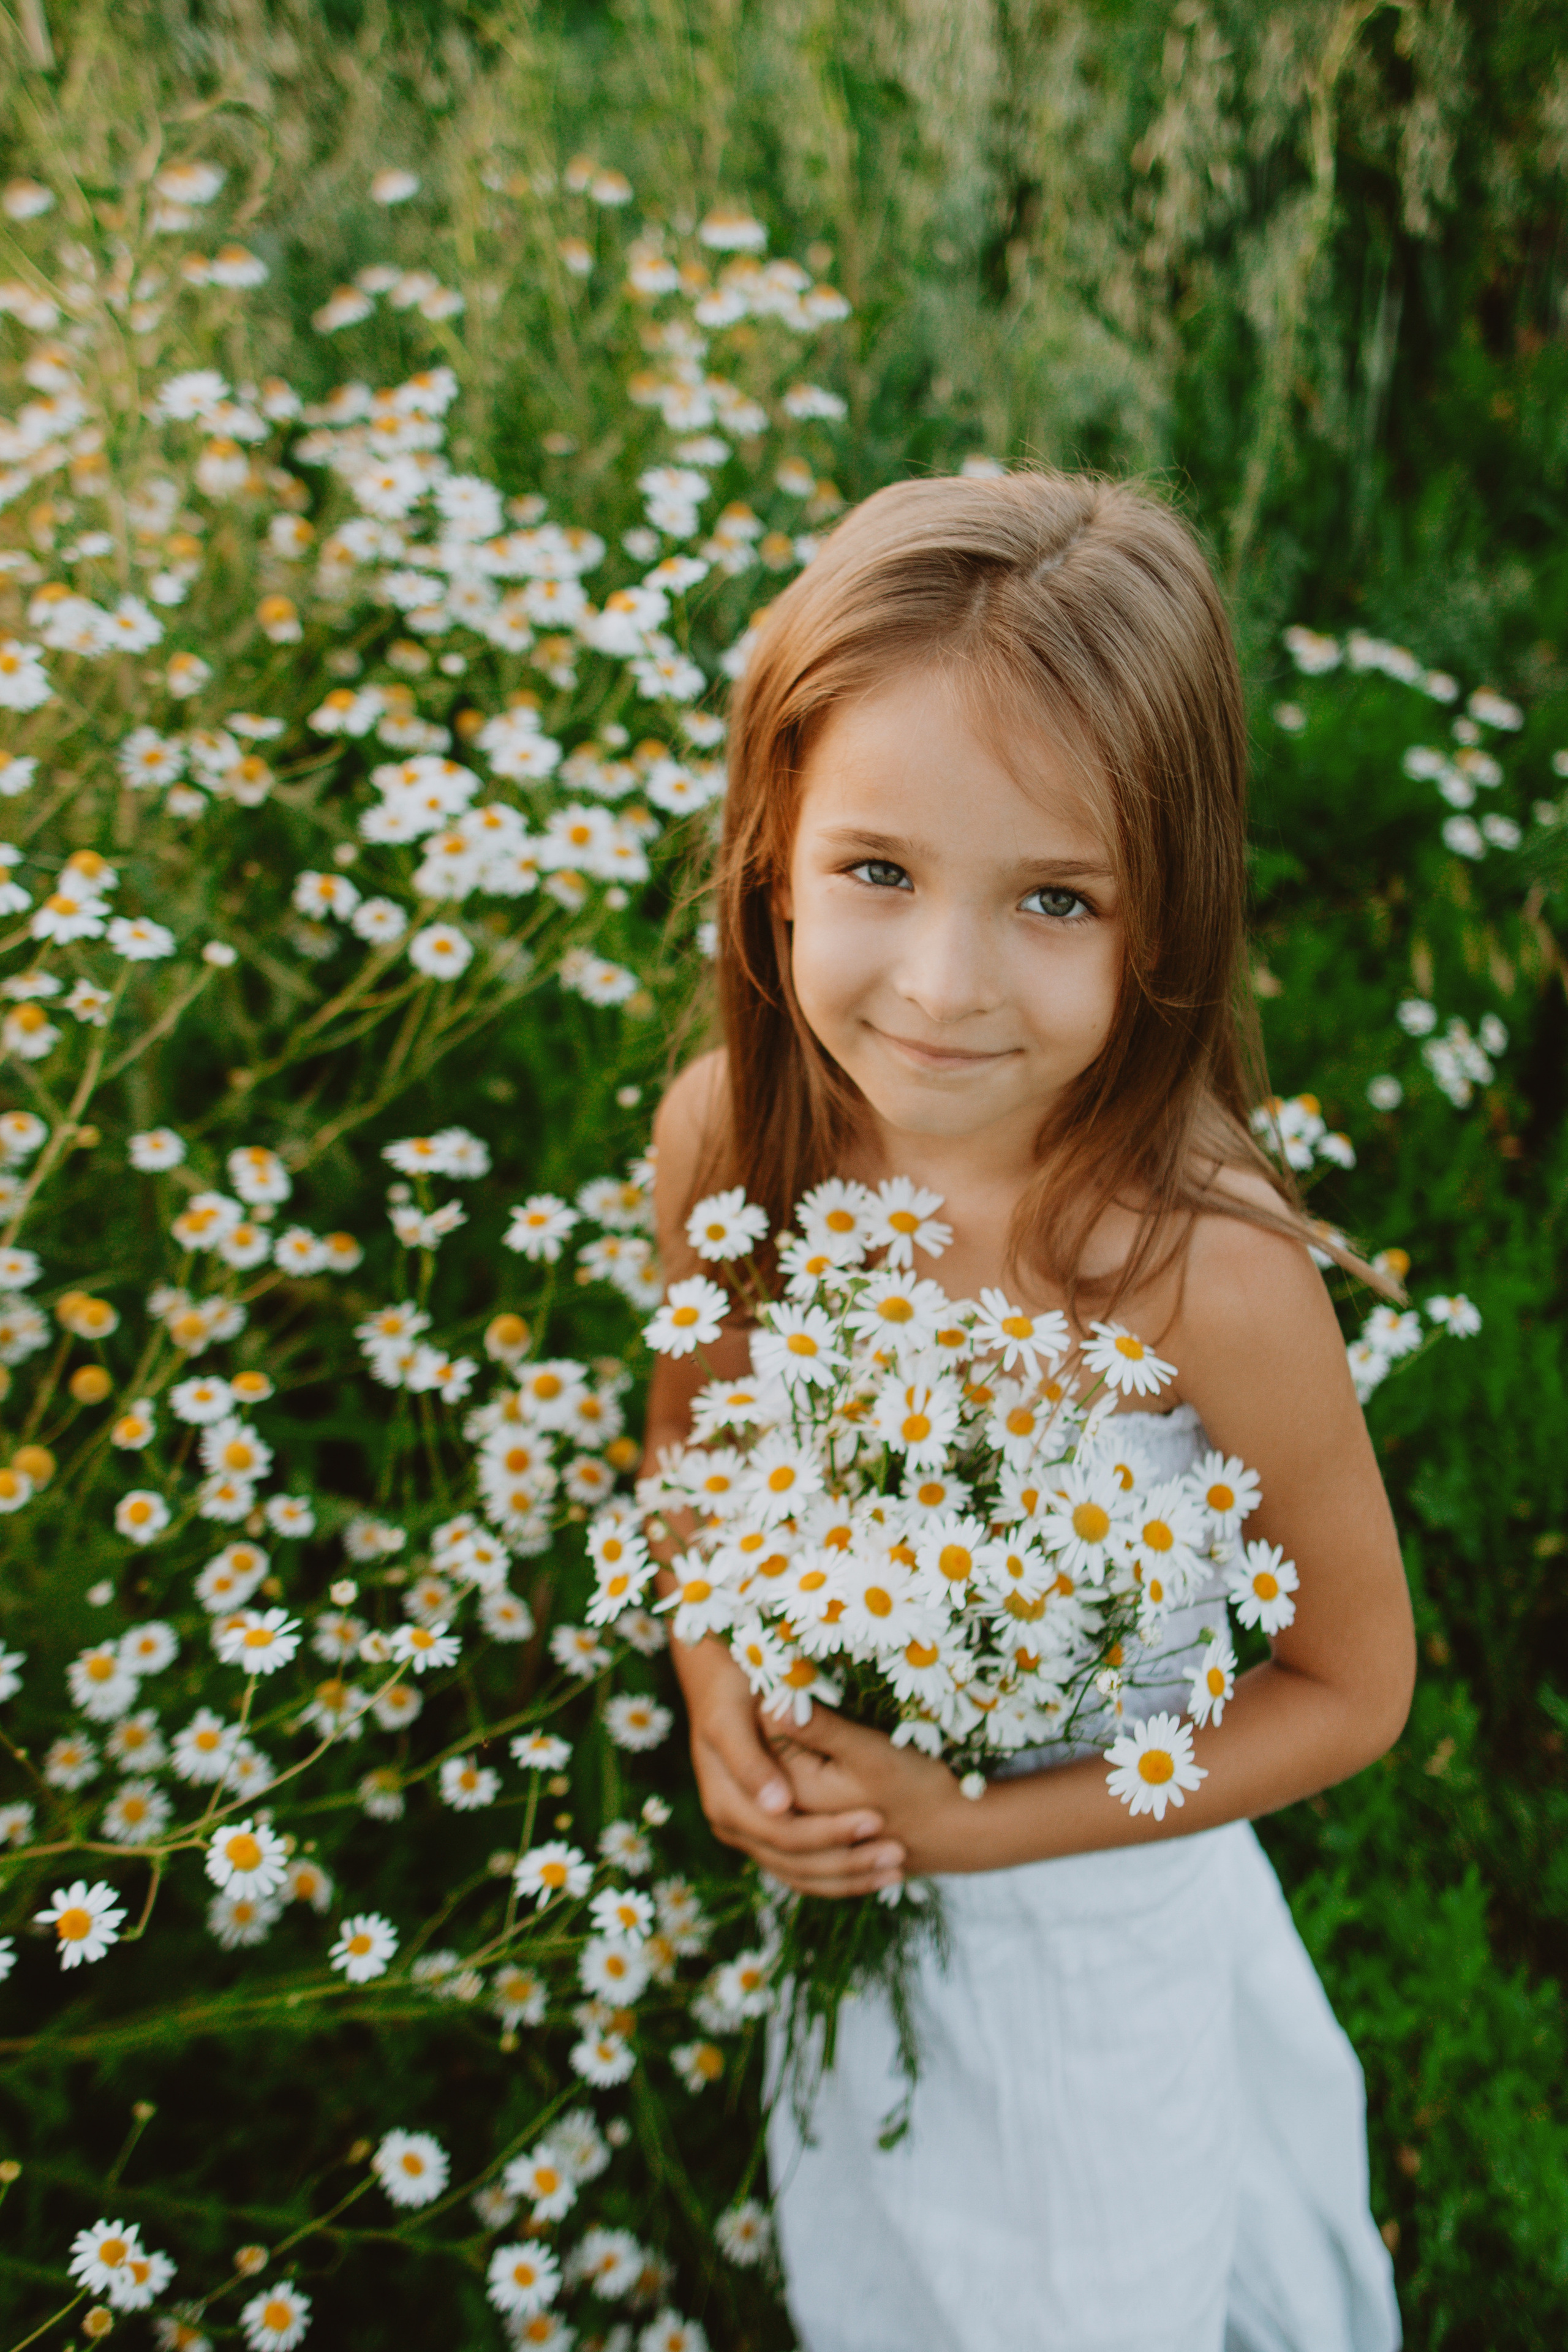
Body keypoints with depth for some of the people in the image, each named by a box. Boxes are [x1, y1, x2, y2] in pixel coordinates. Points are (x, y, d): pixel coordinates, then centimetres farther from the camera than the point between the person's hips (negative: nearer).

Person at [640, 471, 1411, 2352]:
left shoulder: (1205, 1265, -33)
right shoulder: (725, 1133, -21)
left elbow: (1351, 1686, -17)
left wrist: (978, 1824, -20)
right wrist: (717, 1700, -15)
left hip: (1094, 1899, -3)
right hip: (831, 1874, 4)